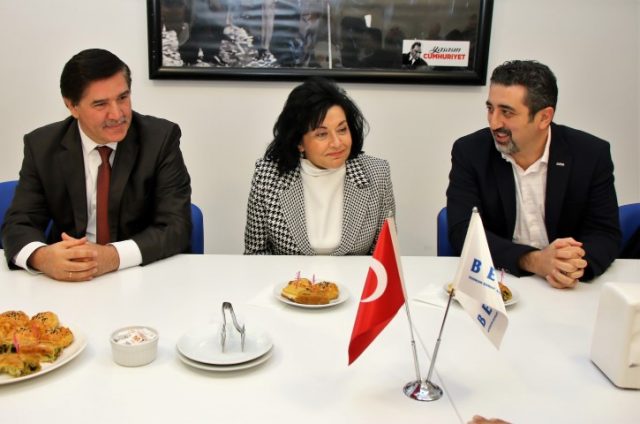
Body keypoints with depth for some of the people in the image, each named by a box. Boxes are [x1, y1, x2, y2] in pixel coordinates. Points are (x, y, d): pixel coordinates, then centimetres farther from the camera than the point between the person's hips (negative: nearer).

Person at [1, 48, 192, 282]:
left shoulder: (161, 138, -9)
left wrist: (113, 255, -31)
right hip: (68, 281, 2)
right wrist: (42, 256, -27)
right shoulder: (42, 146, -2)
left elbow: (177, 227, -14)